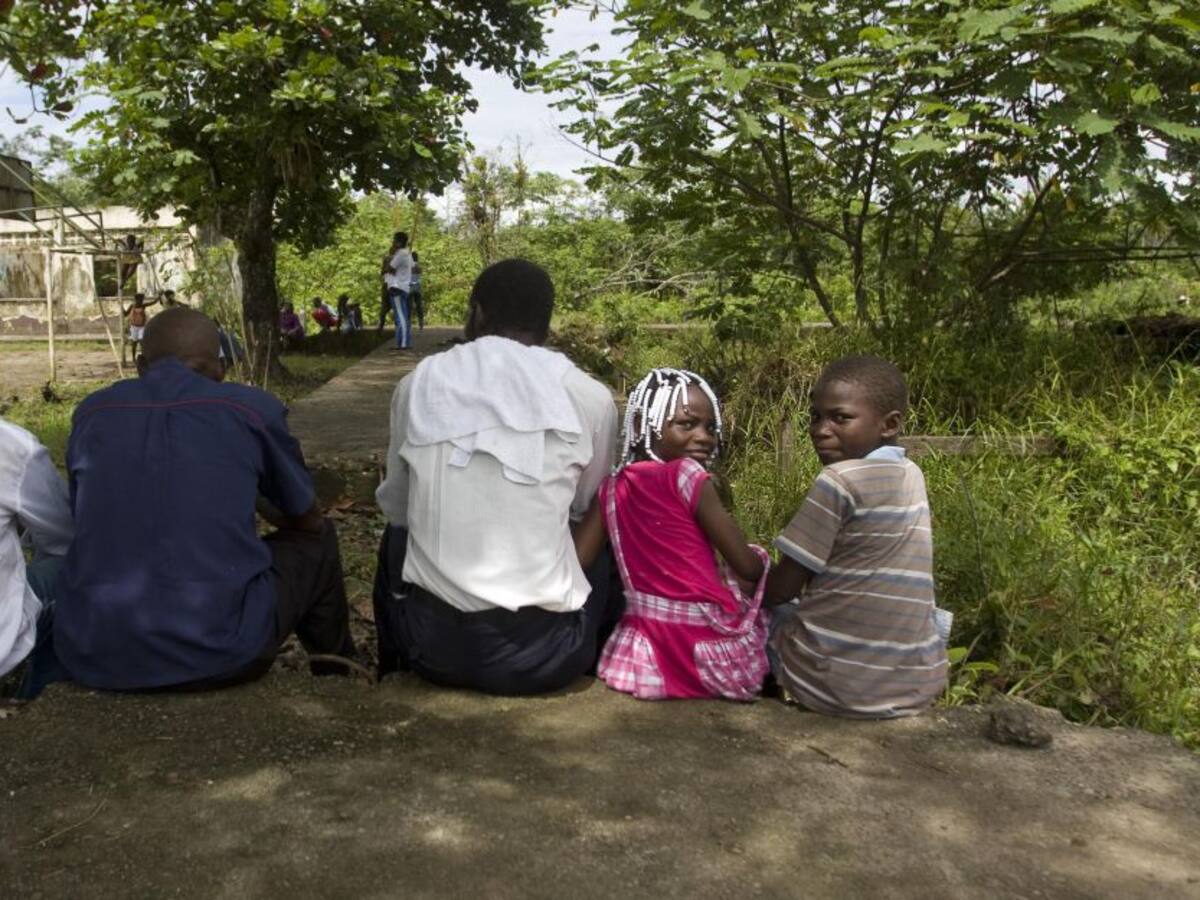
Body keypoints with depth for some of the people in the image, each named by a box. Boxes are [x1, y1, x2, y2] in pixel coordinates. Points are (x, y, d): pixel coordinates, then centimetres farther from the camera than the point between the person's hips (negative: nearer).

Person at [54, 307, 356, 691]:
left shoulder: (91, 412, 12)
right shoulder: (251, 407, 3)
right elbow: (307, 520, 17)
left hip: (90, 653, 4)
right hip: (215, 649, -4)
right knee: (317, 542, 23)